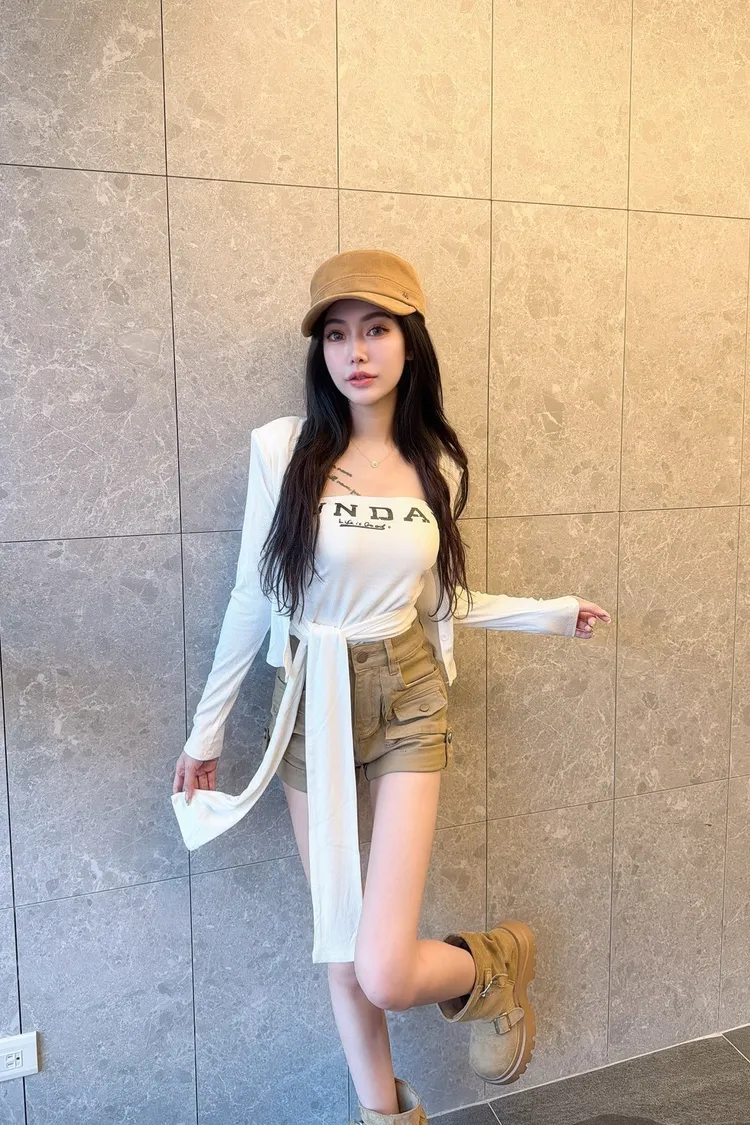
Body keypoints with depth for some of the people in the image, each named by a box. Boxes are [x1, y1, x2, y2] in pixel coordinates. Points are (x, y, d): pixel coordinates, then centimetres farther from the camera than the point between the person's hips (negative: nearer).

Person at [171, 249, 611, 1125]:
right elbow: (252, 598, -3)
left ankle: (492, 965, 27)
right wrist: (206, 727, 3)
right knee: (340, 949, 13)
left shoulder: (436, 465, -2)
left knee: (386, 973, -7)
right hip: (313, 705, 0)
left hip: (407, 699, 0)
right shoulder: (284, 447, -10)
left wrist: (548, 613, 9)